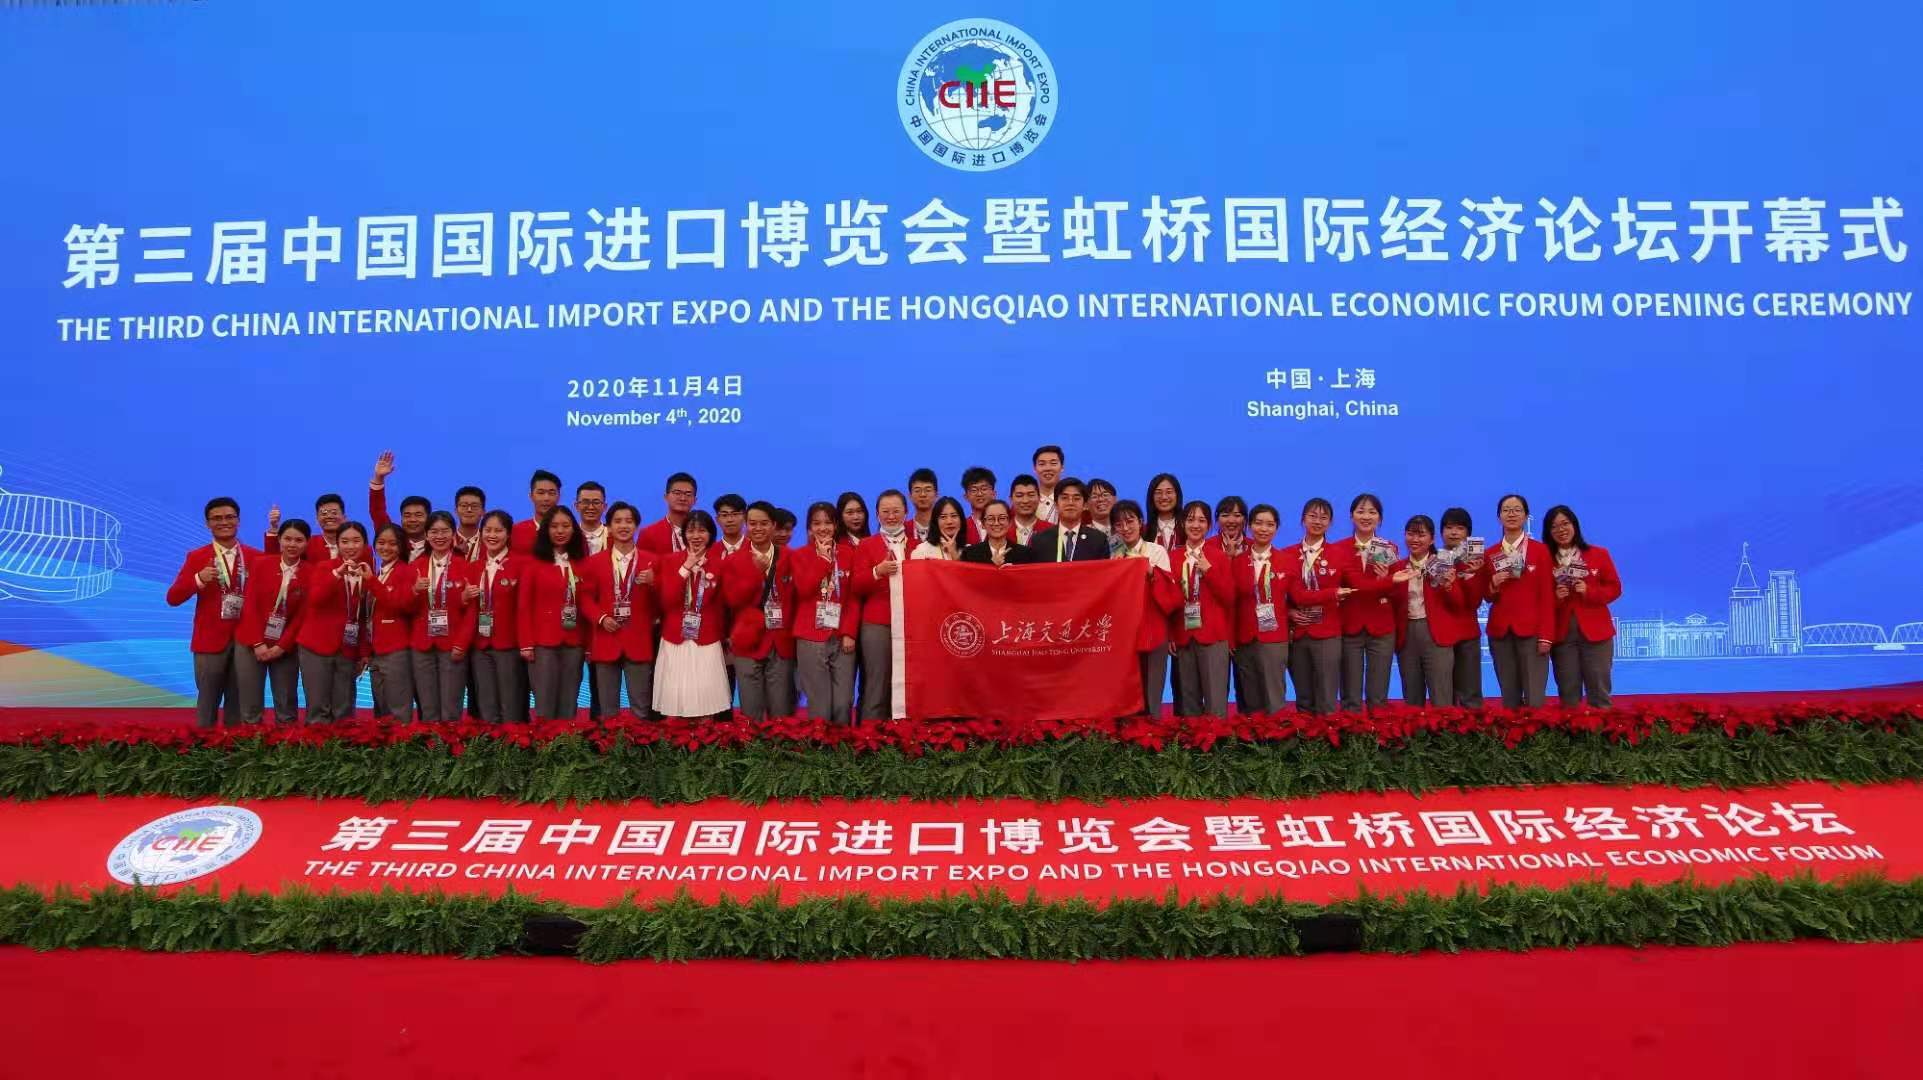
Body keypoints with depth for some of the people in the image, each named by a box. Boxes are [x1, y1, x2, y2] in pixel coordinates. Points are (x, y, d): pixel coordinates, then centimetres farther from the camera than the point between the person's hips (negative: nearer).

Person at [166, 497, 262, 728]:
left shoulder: (255, 556, 6)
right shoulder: (196, 557, 2)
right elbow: (173, 598, -4)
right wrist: (199, 579, -20)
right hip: (210, 640, -1)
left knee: (238, 704, 9)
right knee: (208, 702, 5)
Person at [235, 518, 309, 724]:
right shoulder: (261, 563, 0)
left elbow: (302, 614, -3)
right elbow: (250, 604, -3)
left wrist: (281, 646, -9)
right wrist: (257, 643, -10)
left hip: (285, 647, 0)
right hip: (251, 643, 0)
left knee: (287, 707, 6)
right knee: (250, 707, 2)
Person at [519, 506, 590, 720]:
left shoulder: (582, 563, 8)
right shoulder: (534, 563, 0)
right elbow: (524, 606, -2)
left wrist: (589, 643, 1)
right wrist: (526, 644, -8)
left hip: (574, 643, 3)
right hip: (543, 643, -3)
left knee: (568, 706, 7)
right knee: (544, 706, -1)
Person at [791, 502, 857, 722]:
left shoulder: (847, 554, 11)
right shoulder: (800, 555, 5)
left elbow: (854, 597, 7)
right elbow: (803, 590, -11)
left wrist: (849, 632, -3)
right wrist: (823, 559, -10)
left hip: (842, 637, 2)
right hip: (811, 638, -2)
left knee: (844, 702, -1)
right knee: (819, 703, -4)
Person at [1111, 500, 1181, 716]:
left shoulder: (1157, 551, 1)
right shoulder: (1113, 555, 9)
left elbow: (1172, 596, -8)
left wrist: (1151, 572, -22)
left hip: (1152, 633, -2)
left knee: (1150, 696, -1)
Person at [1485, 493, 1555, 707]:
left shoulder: (1540, 550, 2)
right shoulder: (1490, 554, 10)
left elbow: (1547, 595, -2)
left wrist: (1545, 635, -9)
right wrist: (1493, 586, -9)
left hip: (1531, 630, -3)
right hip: (1500, 631, 3)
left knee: (1534, 698, -7)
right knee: (1509, 697, 5)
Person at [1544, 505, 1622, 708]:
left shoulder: (1599, 554, 4)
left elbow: (1614, 588, 3)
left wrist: (1589, 591, -13)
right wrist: (1554, 597, -15)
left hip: (1595, 632, 0)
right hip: (1561, 634, 1)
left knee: (1599, 691, 2)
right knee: (1567, 693, 4)